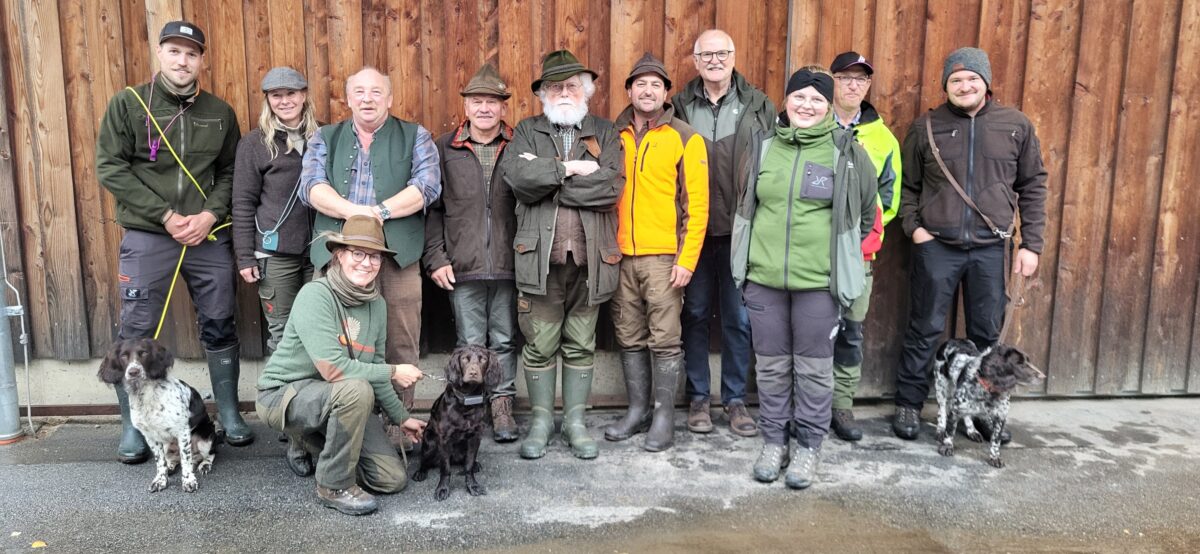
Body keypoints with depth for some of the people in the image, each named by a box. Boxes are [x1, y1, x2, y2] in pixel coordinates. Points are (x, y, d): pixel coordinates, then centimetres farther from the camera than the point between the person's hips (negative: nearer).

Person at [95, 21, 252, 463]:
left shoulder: (220, 113, 7)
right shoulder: (128, 104, -2)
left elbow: (230, 172, 9)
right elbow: (110, 169, -7)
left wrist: (210, 215, -9)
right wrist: (167, 216, -13)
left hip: (210, 238, 3)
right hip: (147, 238, -2)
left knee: (220, 327, 7)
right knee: (137, 334, 2)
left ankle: (229, 415, 21)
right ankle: (133, 426, 15)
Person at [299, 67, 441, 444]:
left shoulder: (414, 137, 13)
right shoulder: (325, 139, 17)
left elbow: (428, 184, -2)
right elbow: (311, 187, 2)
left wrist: (380, 211, -14)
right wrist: (356, 212, -14)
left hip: (397, 256, -1)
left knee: (400, 345, -1)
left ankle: (398, 424, 9)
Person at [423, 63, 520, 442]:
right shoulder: (445, 149, 6)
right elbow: (431, 208, 6)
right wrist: (435, 258, -1)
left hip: (509, 264, 0)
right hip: (463, 267, 0)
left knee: (504, 340, 9)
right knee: (471, 343, 7)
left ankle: (502, 405, 21)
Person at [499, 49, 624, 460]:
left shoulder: (605, 134, 8)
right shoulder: (527, 131, 9)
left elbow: (610, 186, -11)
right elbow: (518, 176, -12)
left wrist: (546, 175, -10)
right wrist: (571, 169, -12)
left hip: (590, 260, 1)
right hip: (540, 258, 0)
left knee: (581, 346, 11)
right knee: (539, 346, 7)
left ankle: (575, 421, 24)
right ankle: (541, 419, 23)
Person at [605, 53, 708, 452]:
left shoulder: (685, 139, -1)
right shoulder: (613, 137, 10)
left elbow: (696, 204, -5)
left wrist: (687, 259, -11)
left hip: (663, 257, -4)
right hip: (620, 255, 4)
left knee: (664, 340, 0)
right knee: (630, 339, 11)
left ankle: (664, 416, 12)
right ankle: (638, 410, 23)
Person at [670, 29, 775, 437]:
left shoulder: (759, 107, 2)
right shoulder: (680, 106, 4)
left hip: (741, 231, 0)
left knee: (739, 318, 6)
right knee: (695, 314, 9)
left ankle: (736, 399, 21)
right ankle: (698, 397, 22)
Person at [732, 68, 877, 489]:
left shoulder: (846, 153, -1)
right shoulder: (762, 147, 6)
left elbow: (866, 211, 10)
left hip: (818, 281, -2)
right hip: (763, 278, 3)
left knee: (813, 367, 7)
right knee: (771, 364, 12)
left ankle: (808, 447, 22)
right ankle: (774, 442, 26)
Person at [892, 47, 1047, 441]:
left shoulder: (1016, 126, 3)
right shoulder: (926, 127, 2)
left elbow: (1033, 186, 7)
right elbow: (908, 185, 8)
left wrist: (1031, 244, 3)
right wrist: (913, 227, -5)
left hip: (990, 249, 1)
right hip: (936, 246, -1)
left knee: (987, 333, 11)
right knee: (925, 330, 6)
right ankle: (908, 404, 19)